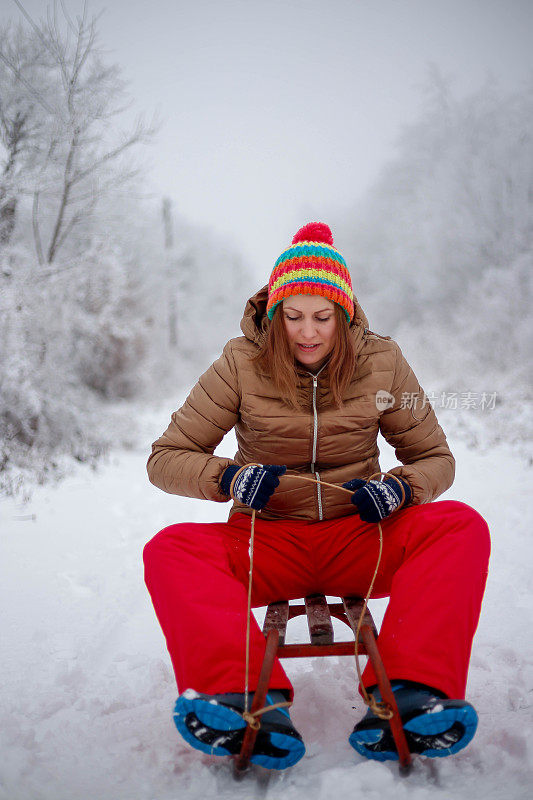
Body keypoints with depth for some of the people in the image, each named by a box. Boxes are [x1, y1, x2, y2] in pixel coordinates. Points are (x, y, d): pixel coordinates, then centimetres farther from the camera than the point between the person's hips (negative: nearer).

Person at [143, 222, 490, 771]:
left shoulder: (380, 362, -1)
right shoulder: (241, 365, -5)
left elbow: (434, 458, 7)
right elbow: (165, 459, -4)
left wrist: (400, 487, -18)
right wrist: (228, 478, -25)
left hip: (359, 539, 1)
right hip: (268, 542, 0)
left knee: (460, 526, -26)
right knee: (170, 550, -28)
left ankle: (410, 692, -37)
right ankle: (250, 702, -41)